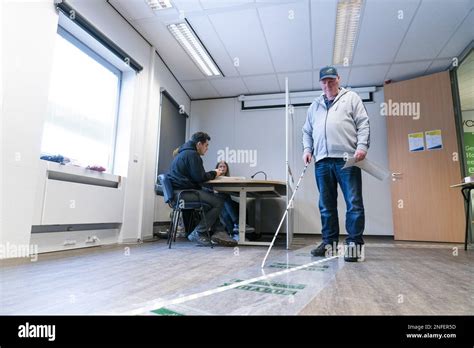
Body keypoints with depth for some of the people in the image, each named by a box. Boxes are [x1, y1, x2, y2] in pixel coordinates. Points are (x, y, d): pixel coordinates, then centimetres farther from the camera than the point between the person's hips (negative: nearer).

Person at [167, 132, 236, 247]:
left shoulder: (184, 152, 24)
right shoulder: (192, 154, -10)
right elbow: (199, 177, -15)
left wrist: (212, 174, 14)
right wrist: (214, 173, 3)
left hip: (178, 191, 11)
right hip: (183, 192, -11)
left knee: (214, 196, 16)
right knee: (218, 202, -14)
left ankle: (217, 231, 6)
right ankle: (198, 234, -9)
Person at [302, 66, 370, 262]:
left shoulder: (351, 98, 13)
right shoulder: (315, 105, 24)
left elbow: (363, 124, 3)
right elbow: (307, 131, 24)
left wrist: (362, 146, -10)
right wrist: (307, 149, 8)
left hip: (347, 159, -4)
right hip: (322, 161, 4)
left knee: (354, 203, -5)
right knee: (326, 205, 6)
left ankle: (355, 244, 2)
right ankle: (329, 242, 14)